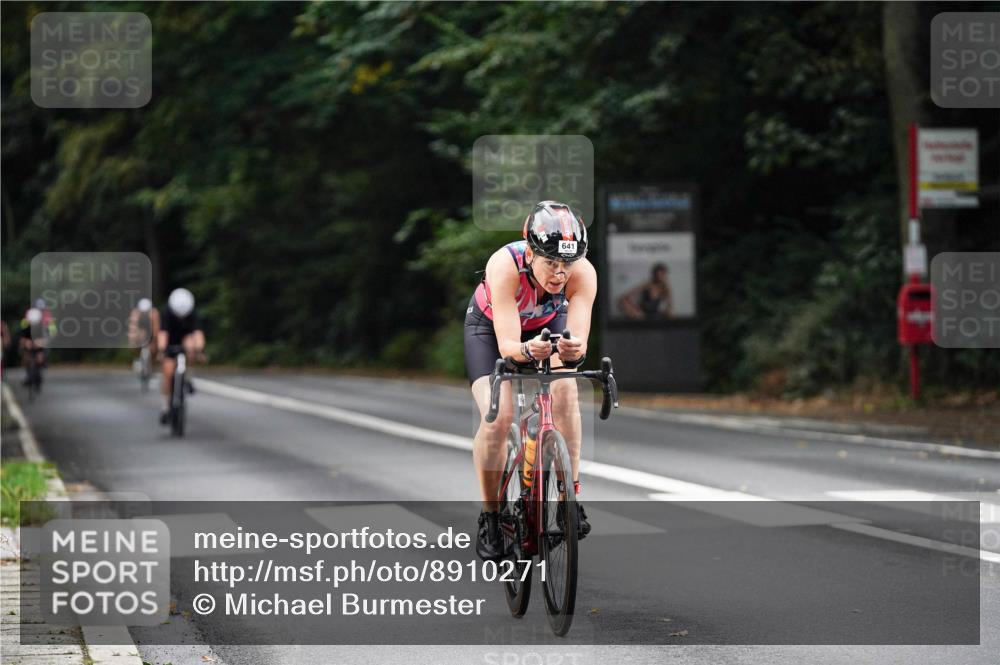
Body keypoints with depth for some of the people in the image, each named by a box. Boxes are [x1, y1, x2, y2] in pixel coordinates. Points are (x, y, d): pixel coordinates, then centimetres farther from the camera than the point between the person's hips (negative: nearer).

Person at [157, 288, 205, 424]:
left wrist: (199, 349, -54)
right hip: (170, 343, -1)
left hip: (185, 338, 1)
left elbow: (198, 332, -37)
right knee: (168, 373, -11)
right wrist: (161, 350, -52)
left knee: (190, 345, -35)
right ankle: (166, 408, 0)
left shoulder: (193, 314, -25)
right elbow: (163, 333, -37)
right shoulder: (167, 313, -27)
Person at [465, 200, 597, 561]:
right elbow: (506, 344, -43)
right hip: (491, 327, -2)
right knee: (497, 417, -20)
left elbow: (578, 338, -40)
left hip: (548, 324, 2)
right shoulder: (505, 265, -40)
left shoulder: (583, 274, -34)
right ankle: (490, 517, -1)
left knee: (564, 390, -26)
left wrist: (573, 350, -62)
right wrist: (528, 350, -64)